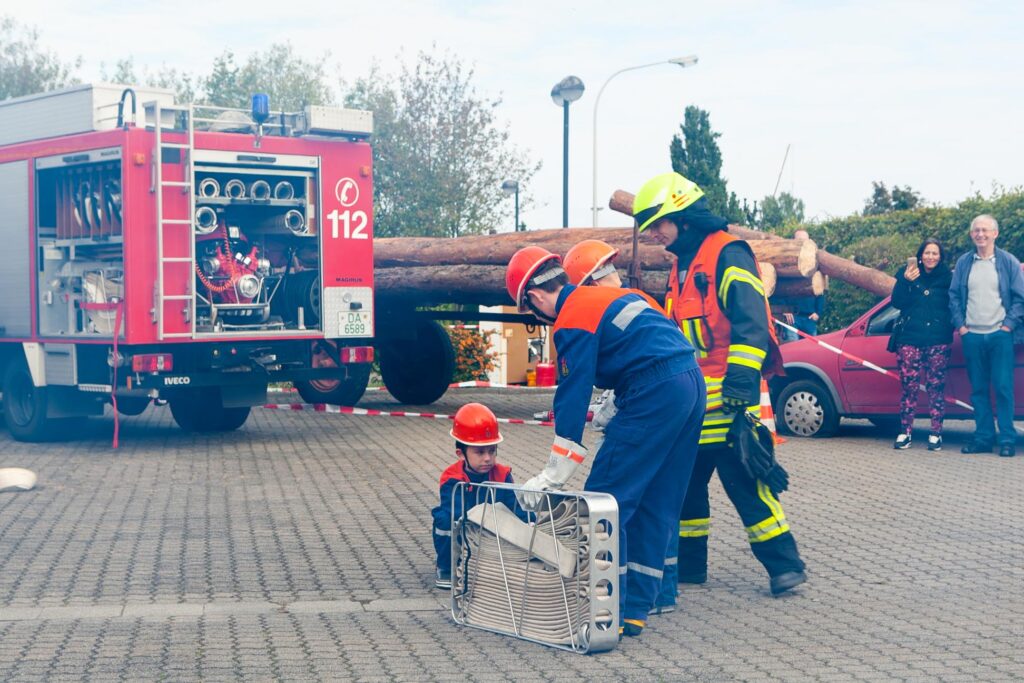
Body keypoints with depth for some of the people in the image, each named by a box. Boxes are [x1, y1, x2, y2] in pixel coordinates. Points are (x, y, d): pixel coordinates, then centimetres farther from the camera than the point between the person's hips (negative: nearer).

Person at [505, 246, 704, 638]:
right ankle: (635, 609, 17)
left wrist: (552, 477, -6)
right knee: (656, 506, 13)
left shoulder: (572, 320, -5)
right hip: (692, 385, 9)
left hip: (654, 396, -9)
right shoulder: (614, 296, 22)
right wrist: (611, 415, 29)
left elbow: (572, 398, -9)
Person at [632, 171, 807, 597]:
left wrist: (740, 383, -23)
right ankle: (688, 565, 21)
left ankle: (785, 565, 0)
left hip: (728, 401, -9)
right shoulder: (681, 266, 20)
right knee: (684, 485, 11)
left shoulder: (728, 254, -9)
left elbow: (750, 323, -18)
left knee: (746, 484, -8)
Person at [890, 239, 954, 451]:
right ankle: (905, 432, 4)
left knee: (936, 386, -1)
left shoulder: (947, 277, 6)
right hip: (910, 338, 1)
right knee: (909, 386, -2)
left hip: (938, 340, -1)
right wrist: (906, 281, -12)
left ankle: (936, 434, 4)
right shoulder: (907, 273, 8)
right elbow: (896, 302, 1)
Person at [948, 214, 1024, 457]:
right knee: (978, 389, 5)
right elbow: (954, 296, 13)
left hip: (999, 335, -3)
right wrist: (960, 324, 3)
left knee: (1003, 388, -6)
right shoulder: (963, 263, 10)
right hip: (972, 336, 3)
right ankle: (983, 437, 10)